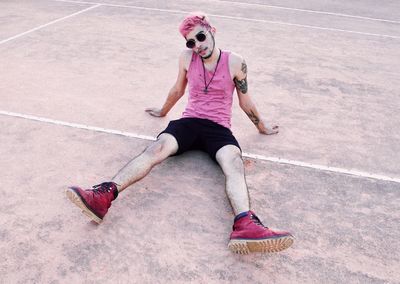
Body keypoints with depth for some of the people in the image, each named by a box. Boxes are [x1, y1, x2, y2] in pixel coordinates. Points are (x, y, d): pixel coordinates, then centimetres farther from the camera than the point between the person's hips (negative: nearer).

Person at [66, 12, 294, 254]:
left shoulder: (235, 63, 1)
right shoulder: (187, 58, 7)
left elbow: (246, 102, 15)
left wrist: (263, 128, 26)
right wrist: (163, 111, 40)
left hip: (219, 128, -1)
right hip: (189, 122, 2)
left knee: (234, 164, -35)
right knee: (157, 148, -31)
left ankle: (245, 225, -61)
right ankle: (103, 196, -48)